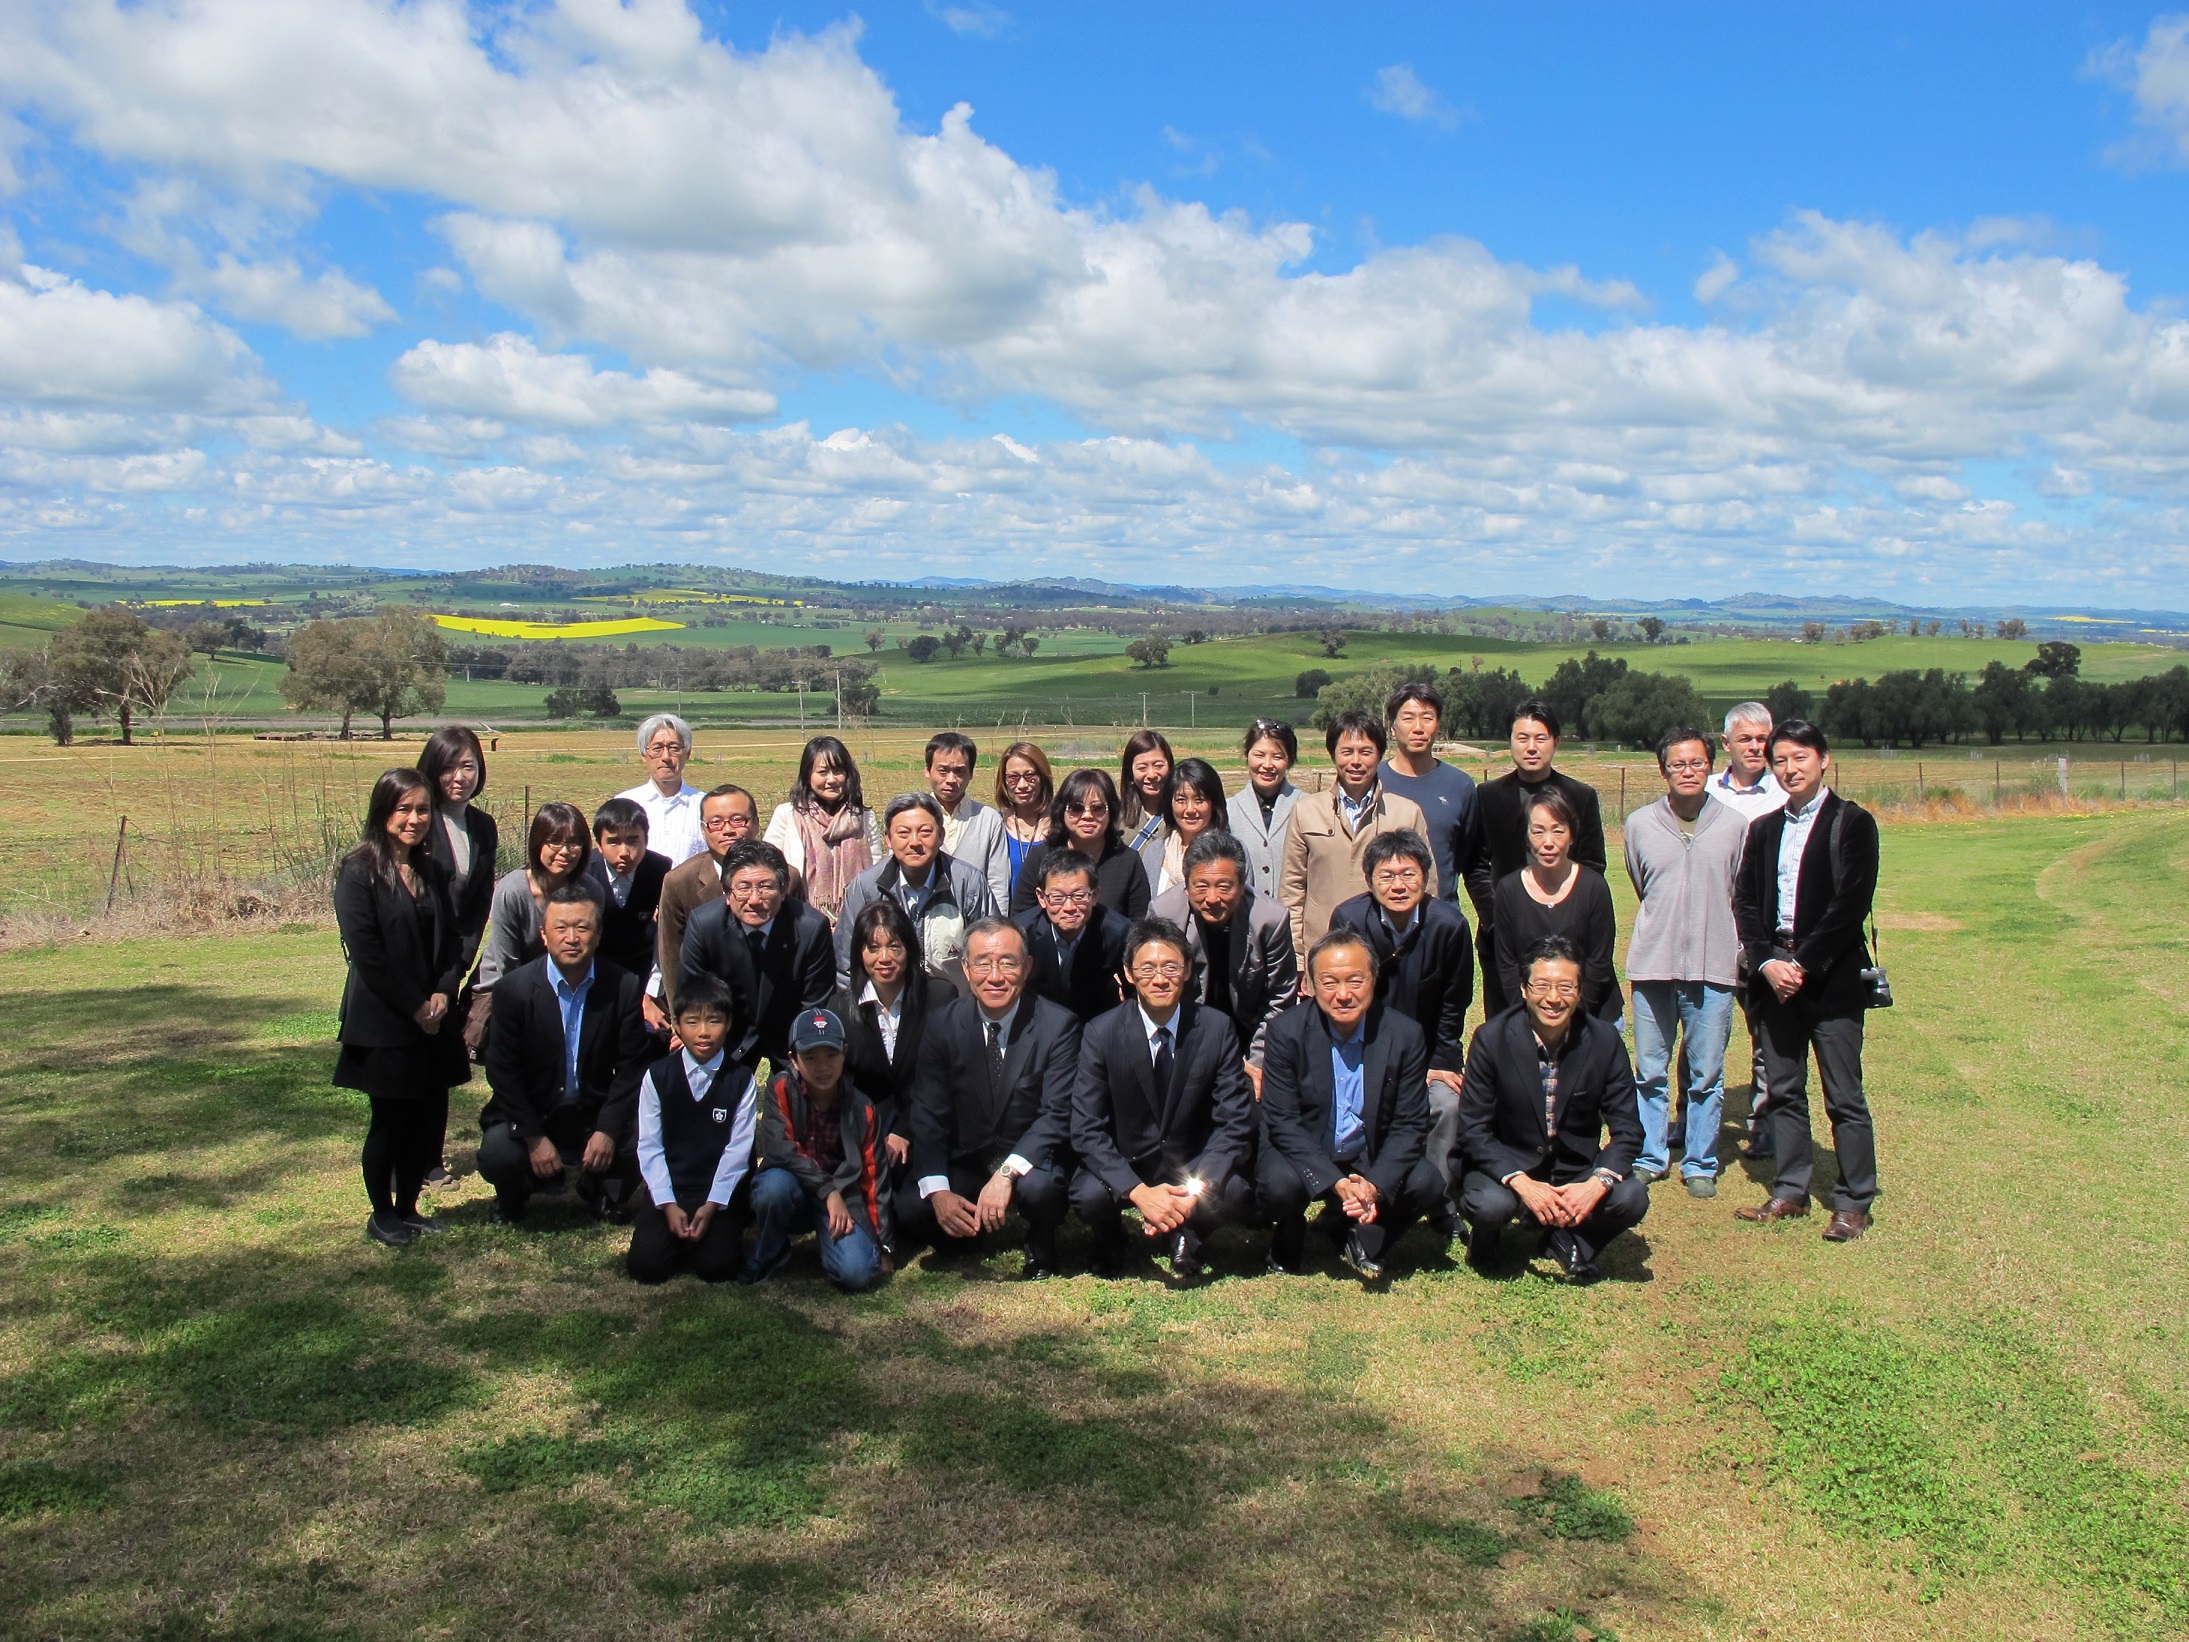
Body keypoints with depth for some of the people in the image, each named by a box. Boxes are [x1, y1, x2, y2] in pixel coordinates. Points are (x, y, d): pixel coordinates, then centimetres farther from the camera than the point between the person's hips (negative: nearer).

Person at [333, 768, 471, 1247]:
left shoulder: (431, 871, 10)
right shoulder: (359, 873, -11)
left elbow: (451, 938, 11)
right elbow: (366, 954, -15)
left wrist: (444, 992, -6)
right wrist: (414, 1008, -14)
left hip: (433, 1021, 6)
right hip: (383, 1023, -6)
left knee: (429, 1118, 8)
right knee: (390, 1121, 5)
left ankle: (408, 1207, 25)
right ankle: (382, 1216, 21)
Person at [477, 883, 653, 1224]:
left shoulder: (625, 987, -8)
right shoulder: (515, 988, -10)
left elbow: (633, 1065, -5)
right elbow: (502, 1071, -9)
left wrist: (608, 1129, -16)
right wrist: (533, 1137, -16)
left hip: (598, 1112, 1)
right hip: (529, 1115, -1)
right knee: (497, 1155, -27)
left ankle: (604, 1194, 12)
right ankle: (513, 1201, 13)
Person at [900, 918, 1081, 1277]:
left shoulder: (1057, 1025, -10)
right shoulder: (942, 1024, -3)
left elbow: (1057, 1114, -18)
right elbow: (928, 1115, -5)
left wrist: (1006, 1174, -32)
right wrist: (938, 1191, -21)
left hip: (1029, 1161, -2)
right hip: (963, 1161, 2)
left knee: (1039, 1189, -35)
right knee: (908, 1211, -24)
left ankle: (1040, 1247, 2)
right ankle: (961, 1233, 12)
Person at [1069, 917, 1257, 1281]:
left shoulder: (1216, 1028, -9)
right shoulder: (1102, 1033, -12)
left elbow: (1235, 1123, -10)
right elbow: (1086, 1130, -16)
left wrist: (1195, 1191, -26)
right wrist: (1139, 1192, -30)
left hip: (1192, 1166, 1)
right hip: (1123, 1166, -1)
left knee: (1237, 1194, -29)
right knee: (1089, 1196, -32)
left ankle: (1185, 1240, 7)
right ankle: (1110, 1244, 7)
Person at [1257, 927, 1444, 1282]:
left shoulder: (1405, 1035, -11)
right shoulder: (1288, 1031, -15)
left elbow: (1409, 1126, -9)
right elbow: (1282, 1121, -16)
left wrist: (1375, 1185, -27)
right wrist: (1336, 1183, -29)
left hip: (1372, 1157, 2)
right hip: (1303, 1153, -2)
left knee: (1427, 1185, -23)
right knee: (1279, 1185, -32)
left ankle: (1362, 1238, 7)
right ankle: (1288, 1241, 4)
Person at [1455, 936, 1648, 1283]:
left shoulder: (1604, 1040, -8)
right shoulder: (1491, 1039, -13)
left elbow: (1627, 1130, -5)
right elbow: (1473, 1129, -12)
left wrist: (1597, 1183, -25)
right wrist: (1522, 1184, -27)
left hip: (1577, 1171, 2)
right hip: (1507, 1166, -2)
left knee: (1631, 1199, -25)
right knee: (1489, 1205, -33)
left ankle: (1569, 1239, 7)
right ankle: (1486, 1237, 6)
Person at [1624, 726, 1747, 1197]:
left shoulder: (1735, 824, 1)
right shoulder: (1640, 824, 3)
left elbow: (1742, 894, 12)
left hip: (1714, 967, -1)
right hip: (1652, 965, 1)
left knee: (1707, 1075, 5)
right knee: (1650, 1072, 8)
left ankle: (1700, 1164, 16)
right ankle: (1649, 1158, 21)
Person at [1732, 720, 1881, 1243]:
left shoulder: (1852, 823, -3)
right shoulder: (1764, 829, 14)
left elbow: (1850, 904, -11)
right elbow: (1746, 902, 10)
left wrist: (1804, 964, -14)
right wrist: (1766, 963, -5)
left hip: (1831, 976, -5)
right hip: (1774, 972, 5)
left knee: (1844, 1096, -1)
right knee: (1783, 1090, 10)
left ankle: (1853, 1203, 6)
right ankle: (1791, 1192, 19)